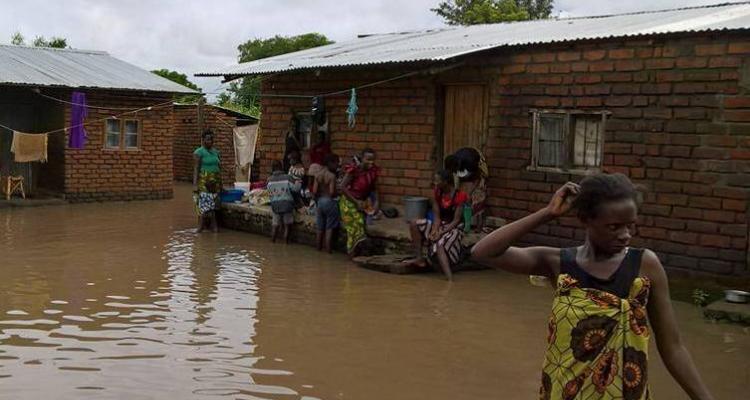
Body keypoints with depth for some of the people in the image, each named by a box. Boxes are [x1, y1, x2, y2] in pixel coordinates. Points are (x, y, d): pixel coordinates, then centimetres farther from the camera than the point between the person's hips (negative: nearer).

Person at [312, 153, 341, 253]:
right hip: (330, 201, -6)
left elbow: (314, 191, -1)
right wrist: (338, 194, 0)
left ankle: (319, 246, 23)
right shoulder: (332, 176, -15)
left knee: (320, 227, 15)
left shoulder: (318, 175, 1)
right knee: (329, 227, 3)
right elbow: (332, 192, -20)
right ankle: (328, 247, 4)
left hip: (320, 201, 6)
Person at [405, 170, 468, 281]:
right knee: (414, 224, -11)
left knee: (440, 245, -37)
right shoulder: (437, 194, 1)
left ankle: (450, 279, -53)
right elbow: (436, 216, -1)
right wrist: (435, 230, -21)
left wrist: (441, 233, -26)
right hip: (440, 225, 7)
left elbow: (456, 220, -17)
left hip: (454, 228, -7)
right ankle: (420, 259, -11)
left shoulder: (459, 196, -16)